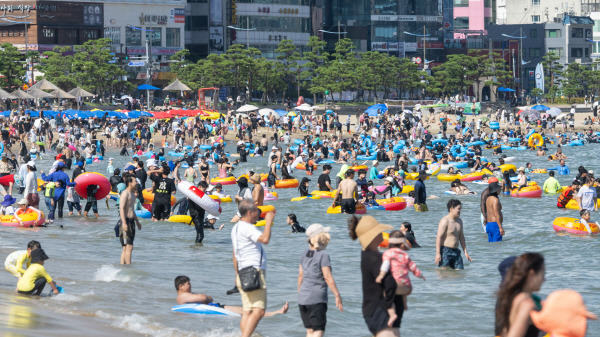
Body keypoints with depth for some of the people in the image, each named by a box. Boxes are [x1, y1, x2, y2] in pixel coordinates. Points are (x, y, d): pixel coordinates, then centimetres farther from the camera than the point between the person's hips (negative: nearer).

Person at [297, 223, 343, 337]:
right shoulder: (323, 255, -11)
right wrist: (337, 296, -12)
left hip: (303, 297, 7)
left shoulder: (305, 254, 9)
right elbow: (327, 277, -15)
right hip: (317, 298, -7)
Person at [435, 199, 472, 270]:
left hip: (456, 251, 8)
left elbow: (461, 237, 23)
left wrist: (465, 252, 19)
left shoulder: (459, 221, 15)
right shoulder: (445, 221, -10)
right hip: (445, 251, -8)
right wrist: (438, 253, -21)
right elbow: (439, 237, -15)